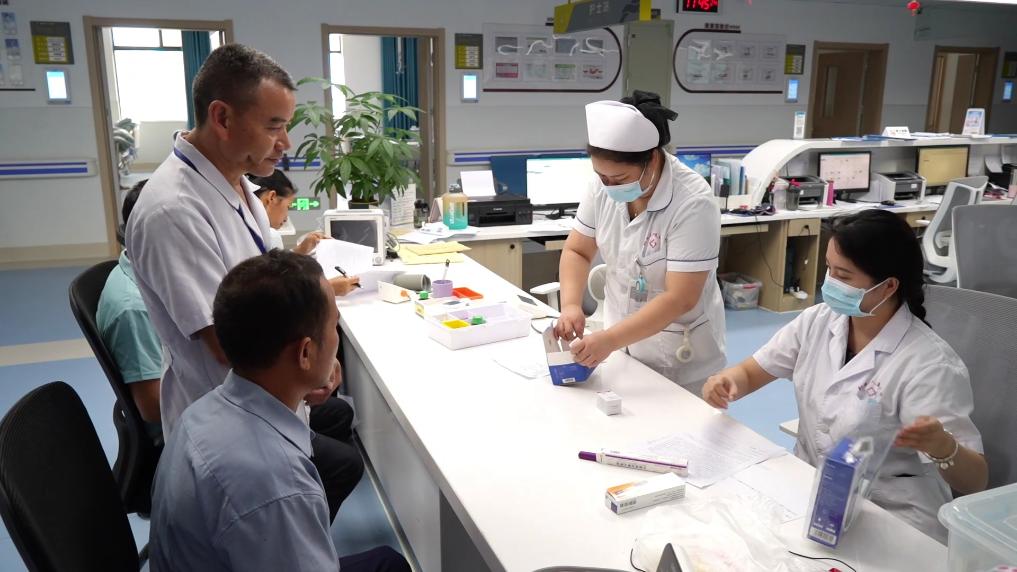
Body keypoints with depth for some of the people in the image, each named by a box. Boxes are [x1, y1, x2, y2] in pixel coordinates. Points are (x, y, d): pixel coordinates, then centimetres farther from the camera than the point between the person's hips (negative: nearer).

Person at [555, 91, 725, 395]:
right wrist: (571, 305, -16)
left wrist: (609, 339, -33)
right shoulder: (604, 186, -10)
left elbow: (680, 299, -27)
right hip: (621, 339, 5)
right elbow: (576, 251, 1)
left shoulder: (693, 203, -25)